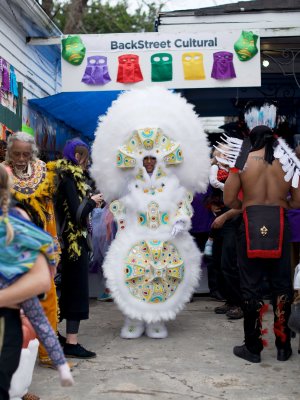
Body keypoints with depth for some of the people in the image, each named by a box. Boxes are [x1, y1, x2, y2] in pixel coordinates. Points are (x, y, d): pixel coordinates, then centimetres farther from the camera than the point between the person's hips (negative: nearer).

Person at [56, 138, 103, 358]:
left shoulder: (66, 176, 12)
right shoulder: (70, 178, -15)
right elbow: (77, 213, -20)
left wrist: (90, 201, 3)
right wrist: (91, 201, -5)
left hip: (68, 241, 9)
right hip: (75, 241, -9)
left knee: (67, 287, 17)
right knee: (77, 289, -4)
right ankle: (72, 342, 0)